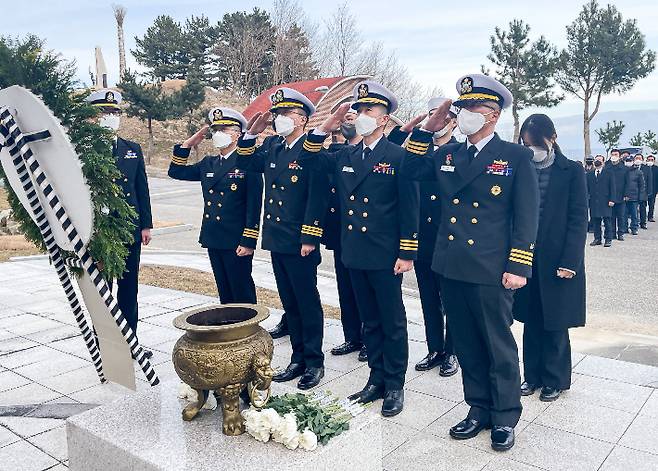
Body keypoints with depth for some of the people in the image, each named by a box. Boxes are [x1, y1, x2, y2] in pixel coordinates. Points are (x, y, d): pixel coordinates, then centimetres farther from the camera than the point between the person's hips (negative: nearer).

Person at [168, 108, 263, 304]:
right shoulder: (208, 163, 13)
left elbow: (254, 205, -12)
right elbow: (176, 172, 19)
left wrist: (248, 242, -16)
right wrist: (188, 144, 9)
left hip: (237, 242, -7)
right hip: (213, 240, 7)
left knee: (243, 295, 2)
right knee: (225, 295, 16)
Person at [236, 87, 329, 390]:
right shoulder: (272, 151, 13)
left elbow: (317, 197, -17)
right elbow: (244, 163, 24)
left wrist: (309, 238, -19)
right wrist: (252, 133, 9)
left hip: (300, 244, -8)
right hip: (277, 241, 8)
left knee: (307, 303, 3)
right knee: (290, 304, 14)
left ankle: (314, 362, 16)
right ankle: (298, 359, 26)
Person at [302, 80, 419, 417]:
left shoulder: (398, 156, -7)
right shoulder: (345, 157, 10)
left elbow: (409, 208, -9)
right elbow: (312, 155, 21)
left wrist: (407, 253, -12)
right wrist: (325, 128, 4)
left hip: (385, 257, -6)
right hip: (354, 255, 6)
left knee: (392, 323, 6)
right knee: (370, 322, 16)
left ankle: (395, 386, 19)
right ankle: (377, 379, 28)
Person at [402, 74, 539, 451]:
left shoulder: (517, 157, -3)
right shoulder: (447, 155, 11)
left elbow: (527, 217, -6)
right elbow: (411, 170, 20)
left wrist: (518, 267, -12)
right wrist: (427, 130, 8)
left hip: (491, 272, -5)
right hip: (452, 269, 5)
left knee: (499, 346, 7)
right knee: (467, 345, 14)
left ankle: (505, 418, 24)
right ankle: (479, 410, 30)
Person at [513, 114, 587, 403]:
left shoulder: (572, 171, -4)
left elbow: (578, 220, -7)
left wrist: (569, 262, -13)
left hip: (558, 260, -3)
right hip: (526, 259, 3)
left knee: (555, 323, 6)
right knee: (531, 320, 11)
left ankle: (555, 379, 22)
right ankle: (533, 375, 25)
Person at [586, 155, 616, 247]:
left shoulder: (609, 173, 5)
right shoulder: (589, 174, 13)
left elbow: (612, 188, 1)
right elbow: (587, 188, 13)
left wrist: (612, 200, -8)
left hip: (605, 201, -3)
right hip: (594, 201, 3)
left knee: (607, 220, -2)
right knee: (595, 221, 5)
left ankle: (608, 239, 3)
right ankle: (597, 239, 12)